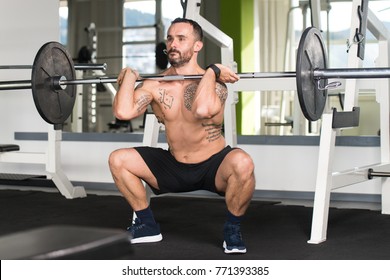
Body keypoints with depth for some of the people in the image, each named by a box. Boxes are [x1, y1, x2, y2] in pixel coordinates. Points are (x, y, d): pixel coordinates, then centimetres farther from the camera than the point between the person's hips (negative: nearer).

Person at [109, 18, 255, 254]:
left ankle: (233, 229, -11)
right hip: (173, 167, 5)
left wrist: (211, 72, -31)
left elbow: (202, 110, -43)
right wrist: (129, 76, -11)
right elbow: (123, 112, -22)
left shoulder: (214, 82, -19)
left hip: (213, 166, -4)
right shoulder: (155, 84, -6)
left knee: (243, 163, -37)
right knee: (118, 160, -8)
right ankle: (147, 225, 8)